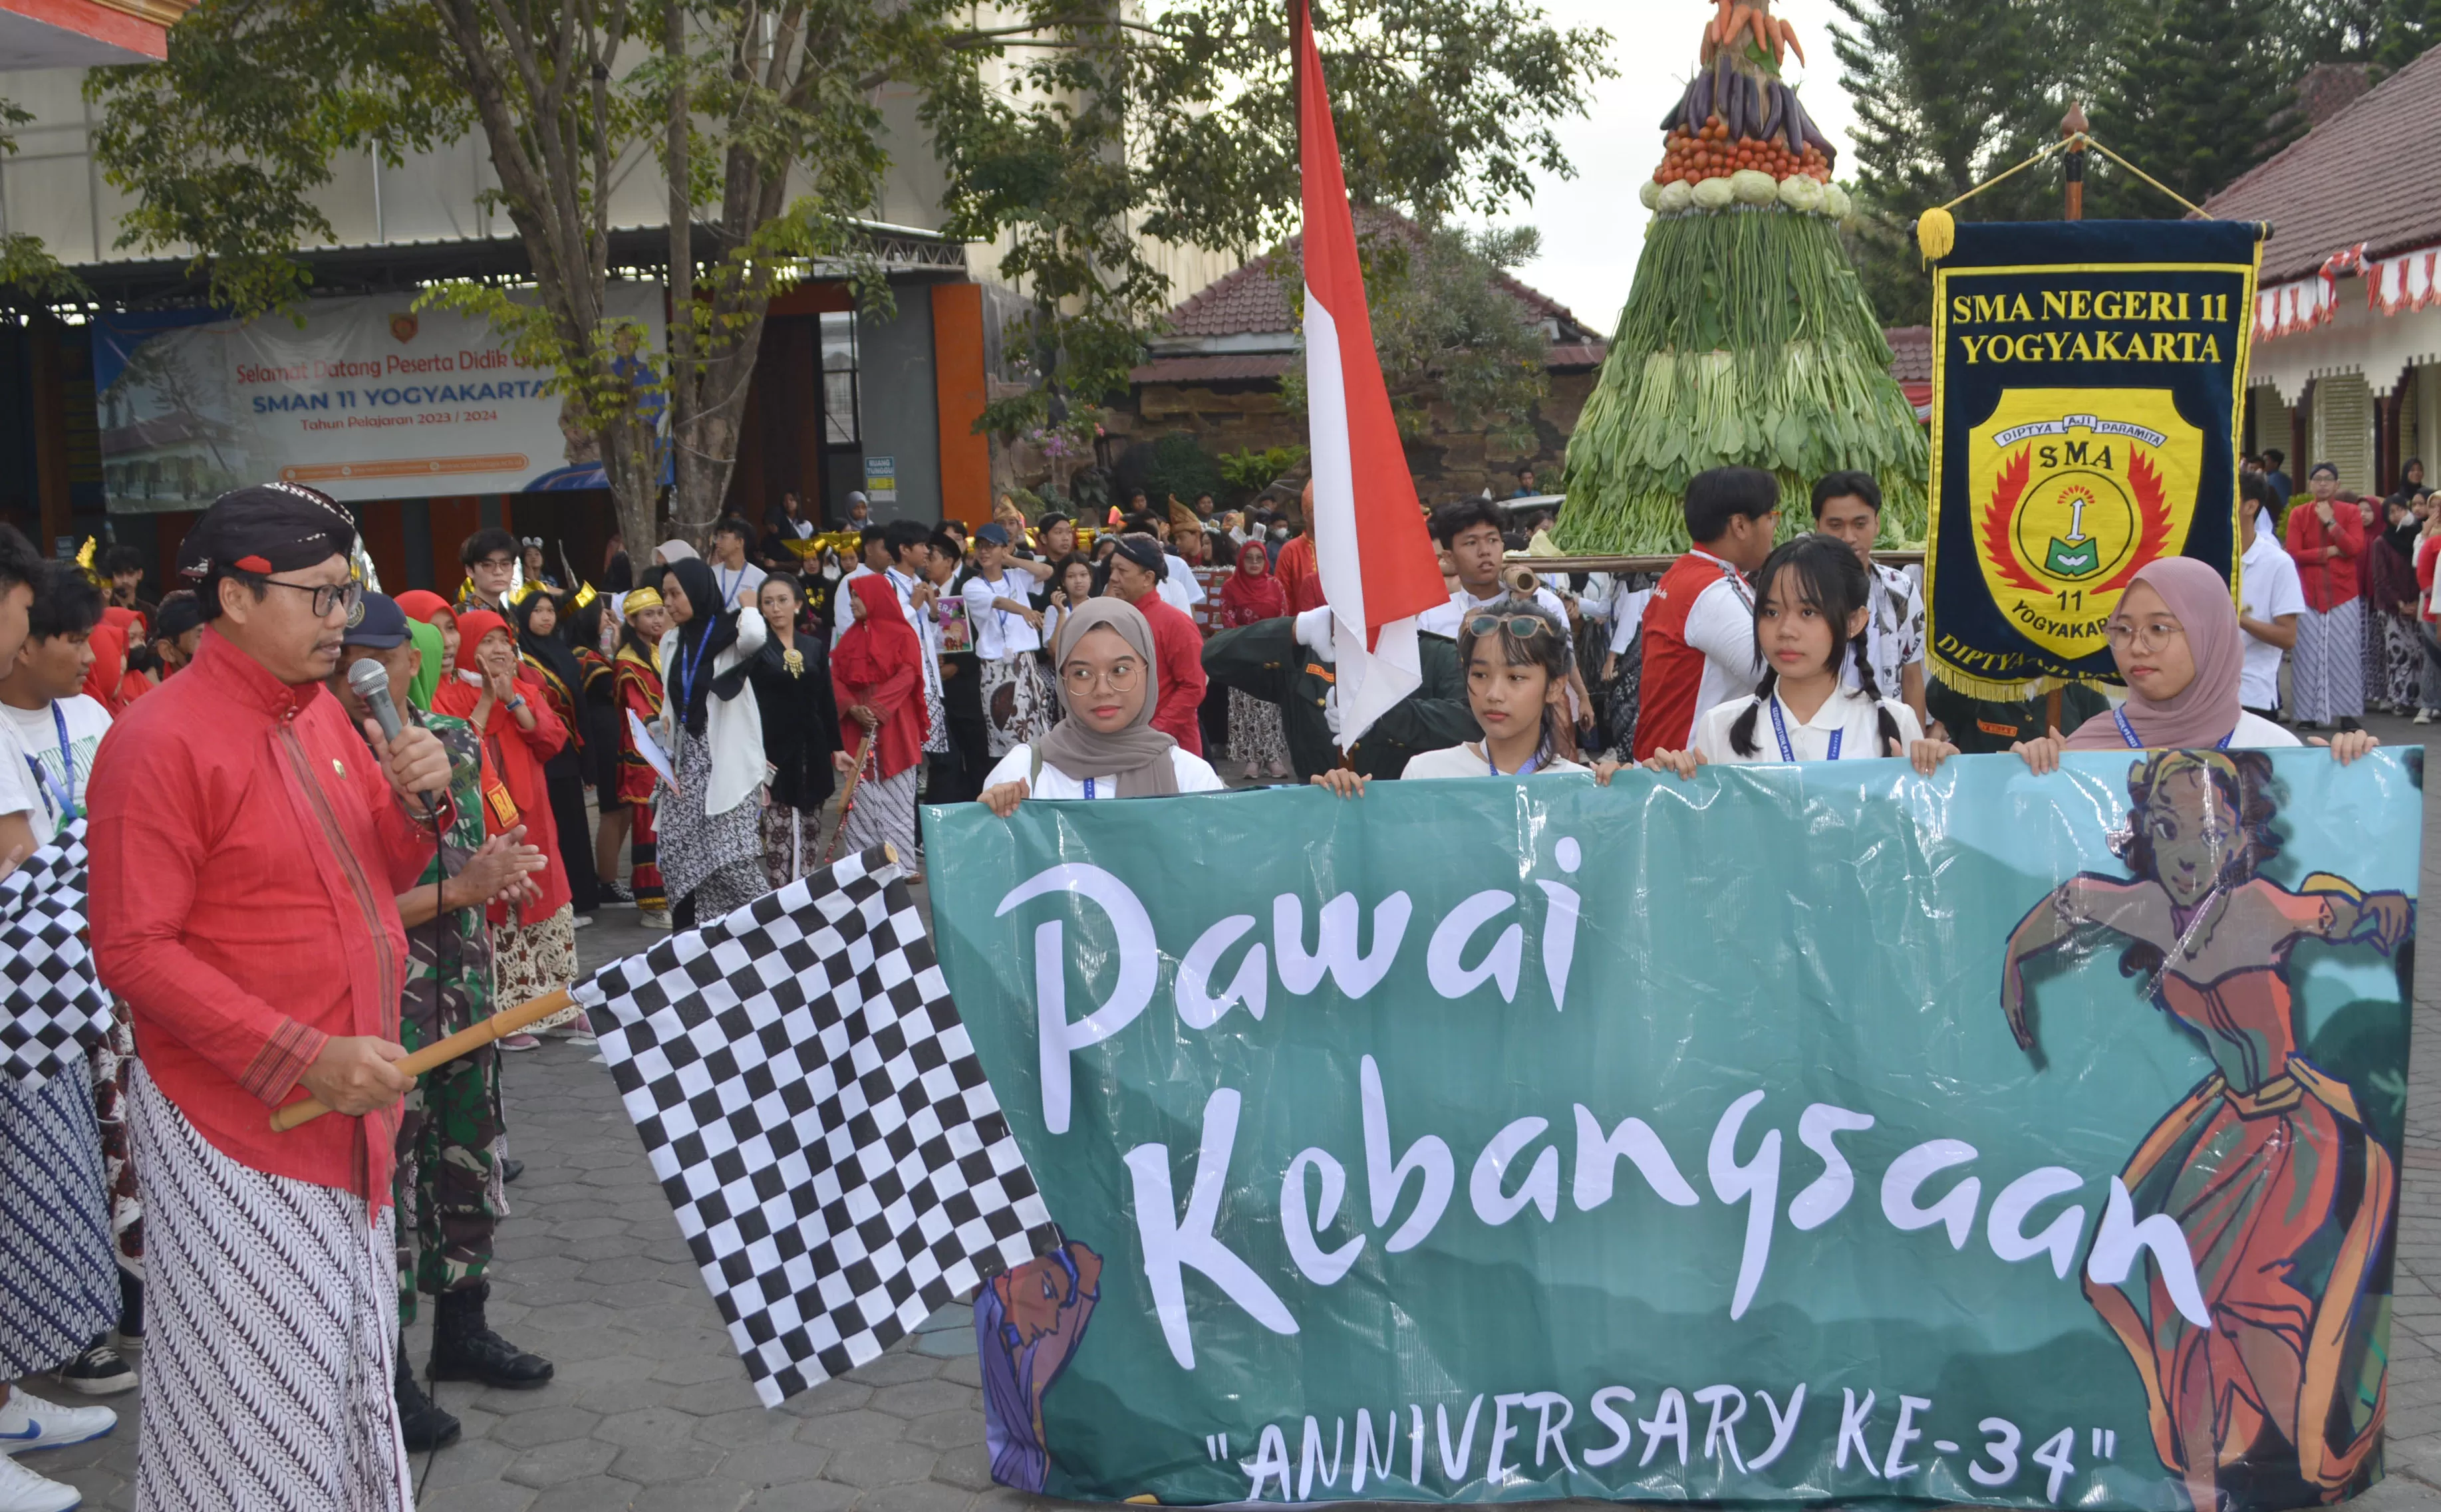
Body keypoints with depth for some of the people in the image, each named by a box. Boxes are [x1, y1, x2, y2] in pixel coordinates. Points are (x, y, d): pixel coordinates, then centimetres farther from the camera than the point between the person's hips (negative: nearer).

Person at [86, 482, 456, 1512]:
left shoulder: (322, 713, 8)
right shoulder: (161, 740, -16)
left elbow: (377, 877, 17)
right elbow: (134, 953, -19)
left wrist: (419, 800, -5)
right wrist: (304, 1057, -24)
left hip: (344, 1113, 8)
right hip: (236, 1131, -7)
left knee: (348, 1377, 17)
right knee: (255, 1397, 4)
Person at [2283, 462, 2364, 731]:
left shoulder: (2350, 513, 4)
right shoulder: (2298, 514, 4)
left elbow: (2356, 548, -9)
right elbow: (2294, 553, -6)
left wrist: (2331, 522, -13)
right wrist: (2330, 551, -10)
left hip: (2343, 595, 0)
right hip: (2308, 595, 0)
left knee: (2344, 653, -1)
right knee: (2309, 656, -2)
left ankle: (2347, 712, 5)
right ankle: (2309, 714, 2)